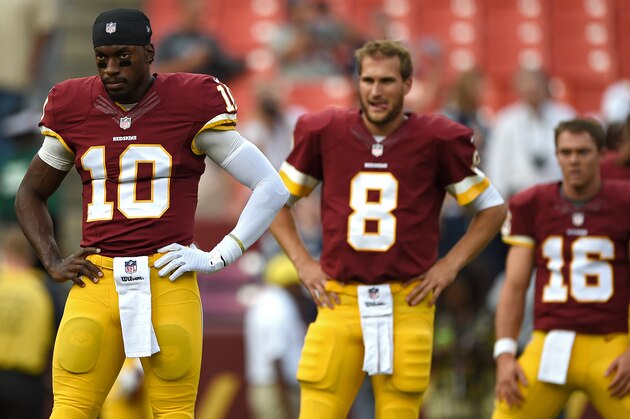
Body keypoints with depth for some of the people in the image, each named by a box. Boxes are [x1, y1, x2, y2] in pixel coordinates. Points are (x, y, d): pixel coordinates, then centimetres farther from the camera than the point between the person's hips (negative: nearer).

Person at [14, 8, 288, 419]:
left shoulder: (191, 104, -2)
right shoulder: (73, 108, 8)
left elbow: (271, 188, 1)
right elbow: (30, 194, 24)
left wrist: (217, 257, -3)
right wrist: (53, 262, 9)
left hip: (167, 280, -2)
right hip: (98, 278, 3)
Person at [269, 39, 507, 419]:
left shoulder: (437, 140, 0)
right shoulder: (324, 132, 4)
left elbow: (493, 208, 11)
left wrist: (449, 266, 3)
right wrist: (303, 262, 7)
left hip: (407, 306, -1)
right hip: (340, 302, 1)